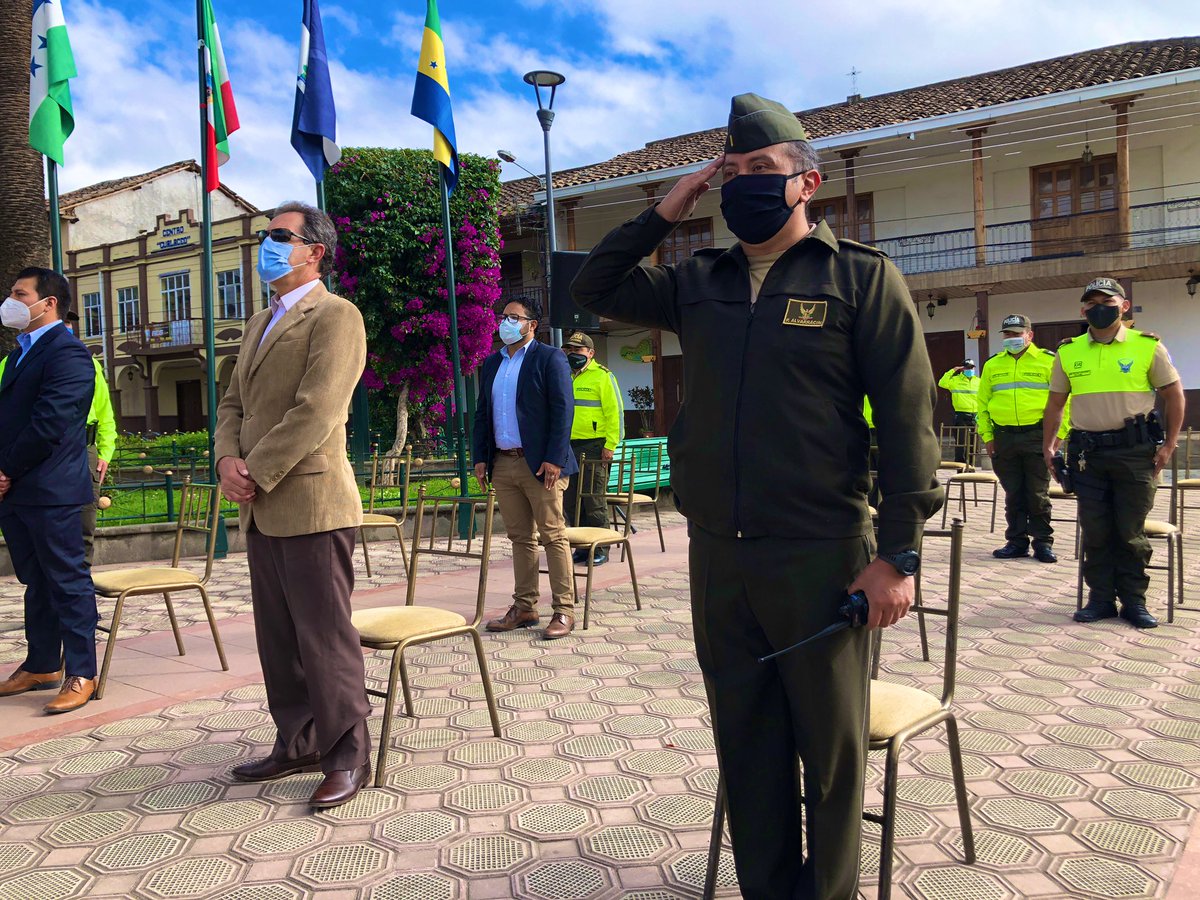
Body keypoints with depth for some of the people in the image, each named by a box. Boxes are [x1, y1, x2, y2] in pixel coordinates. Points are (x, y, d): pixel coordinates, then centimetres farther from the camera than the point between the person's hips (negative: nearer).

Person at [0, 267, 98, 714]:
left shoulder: (67, 353, -11)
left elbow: (49, 425, -19)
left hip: (50, 491, -9)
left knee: (68, 582, -2)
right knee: (36, 582, 16)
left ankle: (81, 674, 5)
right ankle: (41, 665, 27)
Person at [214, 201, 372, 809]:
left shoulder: (335, 316, -7)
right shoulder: (259, 325, 22)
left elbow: (315, 412, -17)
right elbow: (233, 404, 19)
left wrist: (255, 475, -14)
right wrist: (228, 460, -1)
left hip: (311, 503, -9)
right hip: (262, 510, 9)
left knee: (324, 637, -2)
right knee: (278, 638, 15)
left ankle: (346, 757, 10)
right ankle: (297, 744, 28)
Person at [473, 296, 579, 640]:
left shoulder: (550, 358, -2)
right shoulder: (491, 363, 17)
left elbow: (563, 409, -9)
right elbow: (482, 414, 18)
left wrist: (555, 459, -17)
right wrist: (479, 458, 8)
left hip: (540, 465, -6)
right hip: (503, 464, 6)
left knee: (553, 536, -2)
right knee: (520, 538, 11)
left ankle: (564, 611, 3)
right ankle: (524, 608, 17)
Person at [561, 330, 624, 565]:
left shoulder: (603, 376, -2)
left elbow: (615, 412, -7)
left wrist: (610, 445, -14)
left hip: (593, 447, -6)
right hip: (568, 447, 6)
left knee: (594, 501, -4)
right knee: (570, 501, 8)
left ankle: (600, 550, 6)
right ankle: (582, 548, 18)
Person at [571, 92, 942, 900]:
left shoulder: (861, 276, -2)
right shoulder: (699, 282, 11)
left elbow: (907, 418, -6)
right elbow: (594, 290, 18)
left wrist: (898, 553, -11)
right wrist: (661, 216, 6)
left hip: (820, 559, -4)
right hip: (717, 558, 5)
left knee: (831, 750, 10)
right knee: (746, 743, 15)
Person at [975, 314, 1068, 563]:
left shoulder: (1048, 361, 2)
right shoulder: (992, 365, 12)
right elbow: (983, 402, 14)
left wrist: (1058, 433, -7)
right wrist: (987, 435, 6)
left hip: (1037, 436, -3)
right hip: (1003, 437, 3)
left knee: (1038, 494, 1)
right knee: (1013, 494, 8)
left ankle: (1043, 543, 11)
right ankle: (1017, 541, 16)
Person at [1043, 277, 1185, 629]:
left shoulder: (1147, 346, 0)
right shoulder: (1068, 352, 6)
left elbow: (1174, 395, 6)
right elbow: (1055, 403, 14)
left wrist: (1168, 444, 0)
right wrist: (1048, 445, 8)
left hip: (1134, 452, -2)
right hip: (1086, 453, 2)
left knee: (1131, 531, 3)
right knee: (1094, 531, 5)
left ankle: (1134, 601, 15)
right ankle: (1100, 598, 16)